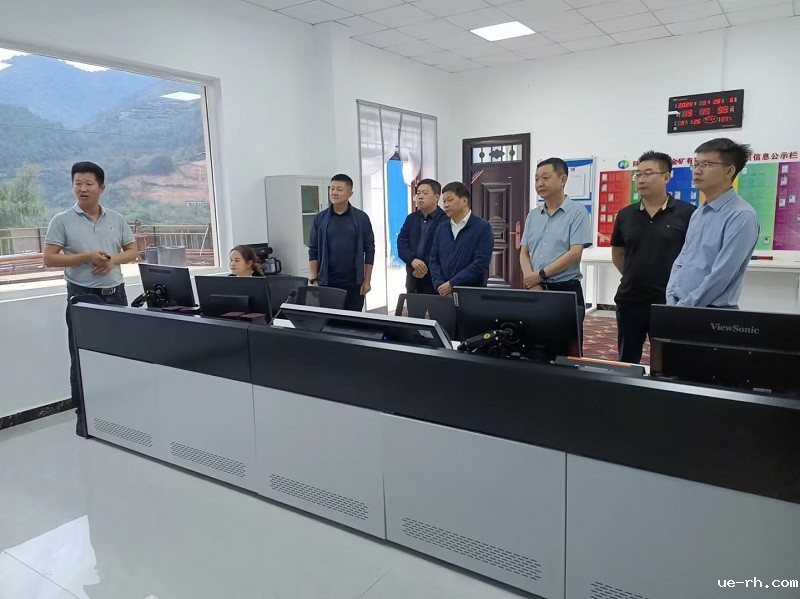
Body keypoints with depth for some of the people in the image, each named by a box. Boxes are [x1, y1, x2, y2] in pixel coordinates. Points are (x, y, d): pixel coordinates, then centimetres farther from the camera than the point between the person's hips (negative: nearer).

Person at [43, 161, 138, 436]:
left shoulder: (117, 219, 7)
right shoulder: (62, 220, -3)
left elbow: (133, 252, 10)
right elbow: (49, 259, -6)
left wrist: (113, 260, -10)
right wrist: (86, 257, -17)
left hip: (115, 293, 3)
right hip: (82, 295, -3)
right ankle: (83, 414, 13)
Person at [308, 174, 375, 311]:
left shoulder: (361, 218, 1)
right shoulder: (320, 219, 3)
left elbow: (369, 250, 2)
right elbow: (313, 251, 4)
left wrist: (367, 280, -2)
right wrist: (314, 280, -3)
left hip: (354, 283, 0)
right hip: (327, 283, 0)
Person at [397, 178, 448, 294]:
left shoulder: (446, 220, -7)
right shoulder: (411, 218, 14)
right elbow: (401, 242, 5)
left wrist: (426, 266, -17)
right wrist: (413, 260, -13)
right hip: (413, 280, 5)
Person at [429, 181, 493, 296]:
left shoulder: (482, 227, -4)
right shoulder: (441, 228, 13)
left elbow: (480, 264, -12)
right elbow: (434, 260, 11)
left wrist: (452, 284, -14)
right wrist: (439, 285, -7)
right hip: (443, 294, 4)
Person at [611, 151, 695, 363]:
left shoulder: (687, 213, -6)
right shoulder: (625, 215, 5)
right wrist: (635, 278, 10)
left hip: (669, 302, -3)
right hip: (629, 300, 3)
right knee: (626, 361, 14)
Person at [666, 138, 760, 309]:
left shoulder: (741, 216, -14)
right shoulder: (698, 214, 11)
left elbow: (721, 275, -20)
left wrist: (683, 308, -15)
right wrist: (672, 302, 0)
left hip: (713, 313, -7)